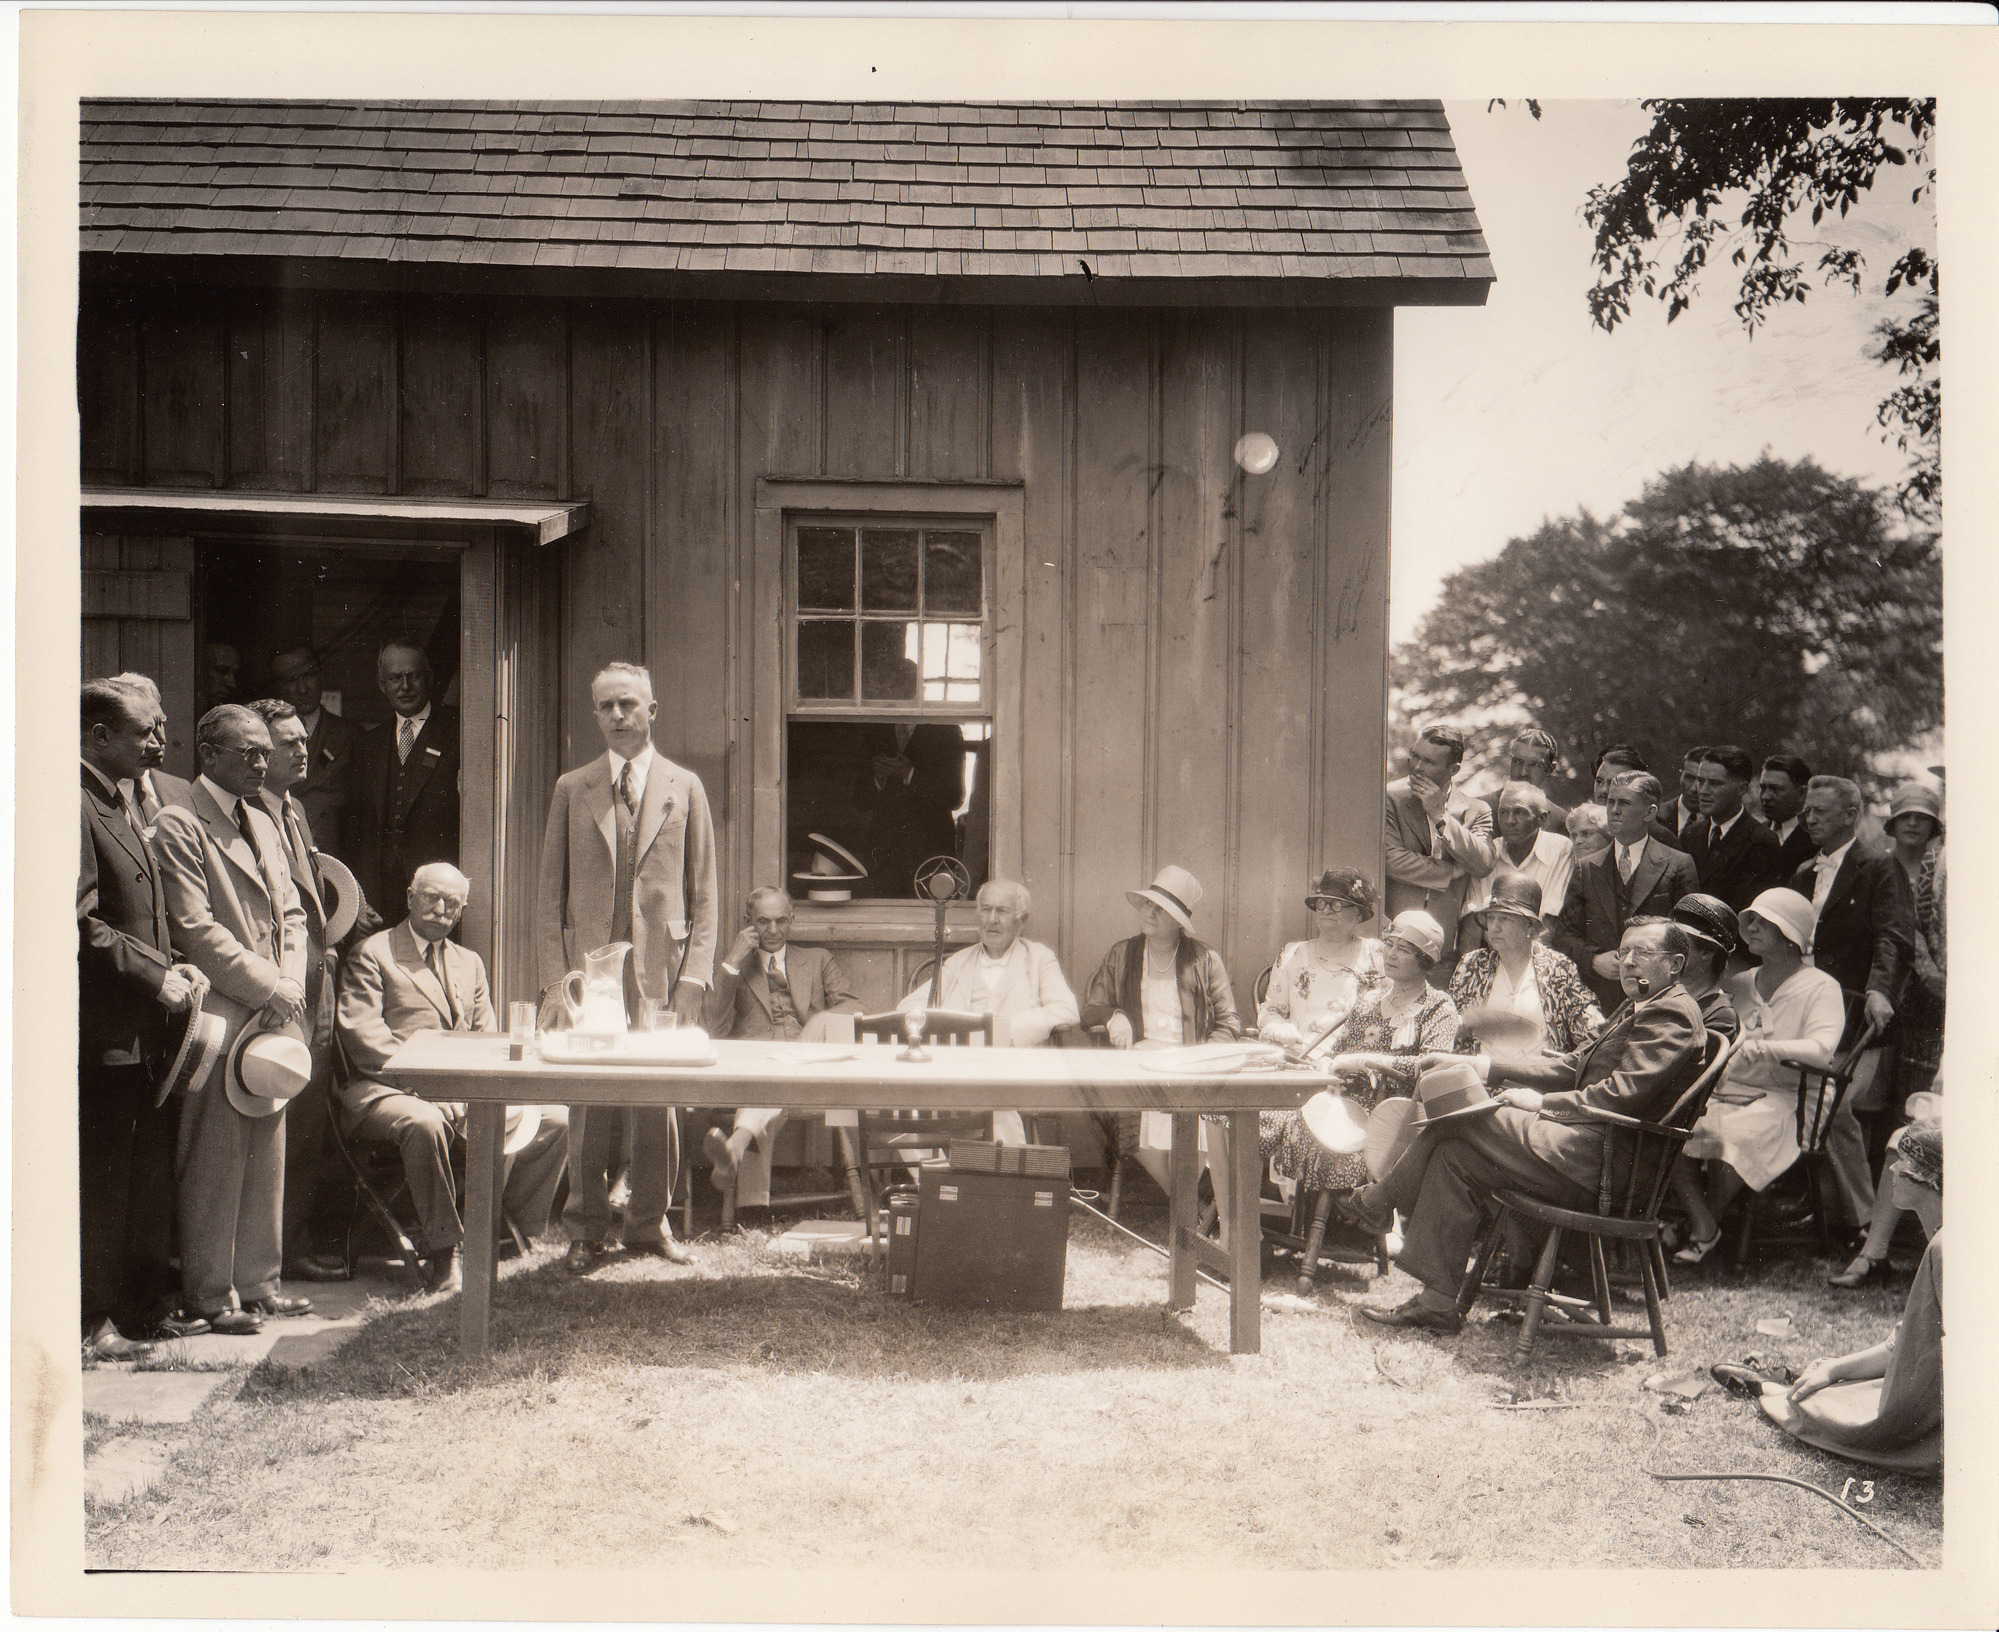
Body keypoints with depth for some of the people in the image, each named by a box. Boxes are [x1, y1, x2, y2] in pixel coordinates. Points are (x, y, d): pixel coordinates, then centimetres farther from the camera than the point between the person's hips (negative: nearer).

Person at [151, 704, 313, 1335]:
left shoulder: (264, 824, 18)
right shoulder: (178, 827, -8)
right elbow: (194, 929, -14)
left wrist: (291, 984, 1)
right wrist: (269, 986, -13)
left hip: (272, 1018, 8)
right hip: (219, 1017, -8)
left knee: (268, 1157, 11)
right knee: (217, 1161, -3)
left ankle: (256, 1282, 21)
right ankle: (212, 1295, 8)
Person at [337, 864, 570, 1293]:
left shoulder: (470, 963, 23)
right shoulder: (373, 953, 3)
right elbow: (360, 1033, -10)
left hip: (464, 1094, 6)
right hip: (390, 1088, -5)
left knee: (555, 1119, -13)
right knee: (423, 1123, -39)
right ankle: (442, 1252, -24)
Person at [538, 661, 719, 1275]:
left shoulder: (684, 788, 8)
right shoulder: (571, 790, 9)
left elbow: (704, 893, 6)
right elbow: (550, 892, 8)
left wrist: (695, 973, -2)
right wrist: (555, 975, -1)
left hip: (662, 968, 0)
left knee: (658, 1099, 4)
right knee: (587, 1103, 2)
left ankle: (649, 1223, 17)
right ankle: (586, 1230, 13)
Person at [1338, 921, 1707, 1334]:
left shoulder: (1672, 1014, -8)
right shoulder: (1635, 1011, 24)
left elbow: (1622, 1094, -18)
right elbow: (1570, 1067, 21)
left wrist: (1540, 1103, -10)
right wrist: (1481, 1065, 13)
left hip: (1594, 1158, -10)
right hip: (1585, 1145, 10)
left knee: (1460, 1115, -11)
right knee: (1455, 1155, -2)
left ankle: (1378, 1203, 8)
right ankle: (1437, 1304, -1)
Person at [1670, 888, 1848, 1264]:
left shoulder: (1820, 987, 4)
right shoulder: (1739, 984, 24)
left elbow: (1822, 1049, -13)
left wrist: (1768, 1048, -29)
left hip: (1776, 1097, -5)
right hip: (1721, 1091, 5)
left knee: (1732, 1136, -36)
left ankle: (1704, 1225, -14)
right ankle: (1703, 1228, -25)